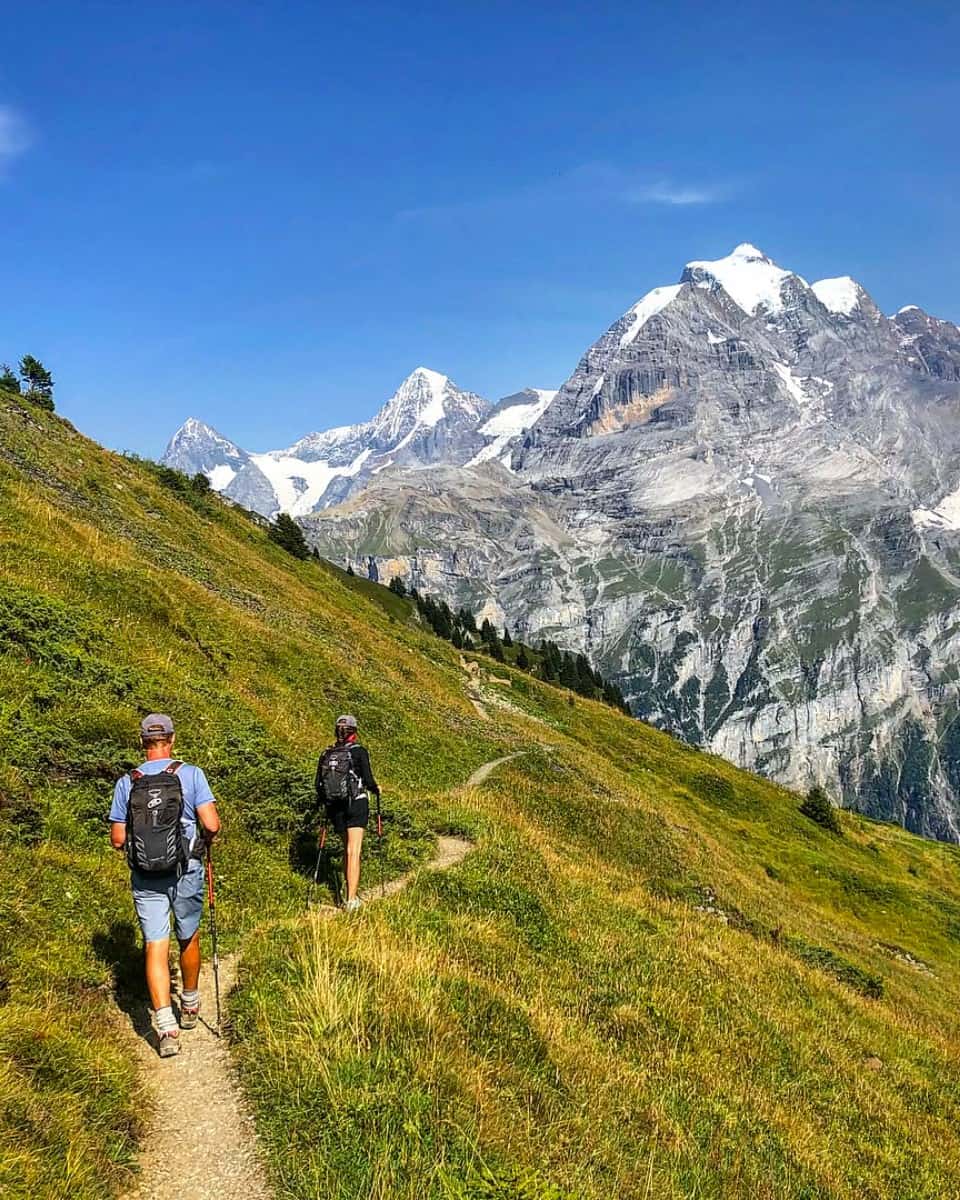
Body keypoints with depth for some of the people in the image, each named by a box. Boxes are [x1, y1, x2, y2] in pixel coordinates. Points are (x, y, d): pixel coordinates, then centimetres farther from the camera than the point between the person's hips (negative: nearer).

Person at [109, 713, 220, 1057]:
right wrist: (205, 840, 8)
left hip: (145, 877, 1)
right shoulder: (190, 774, -10)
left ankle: (166, 1027, -7)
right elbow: (212, 824, -14)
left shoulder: (126, 783, -3)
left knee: (155, 946, 3)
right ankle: (190, 1006, 37)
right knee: (189, 938, 19)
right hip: (185, 871, 0)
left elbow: (117, 839, -1)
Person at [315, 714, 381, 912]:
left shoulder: (326, 755, 6)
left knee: (347, 849, 18)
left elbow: (318, 785, 5)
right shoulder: (359, 751, -6)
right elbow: (368, 779, -11)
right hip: (356, 804, -4)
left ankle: (351, 894, 22)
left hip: (334, 807, 5)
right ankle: (351, 900, -13)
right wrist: (376, 789, 10)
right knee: (353, 852, -7)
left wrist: (325, 803, 22)